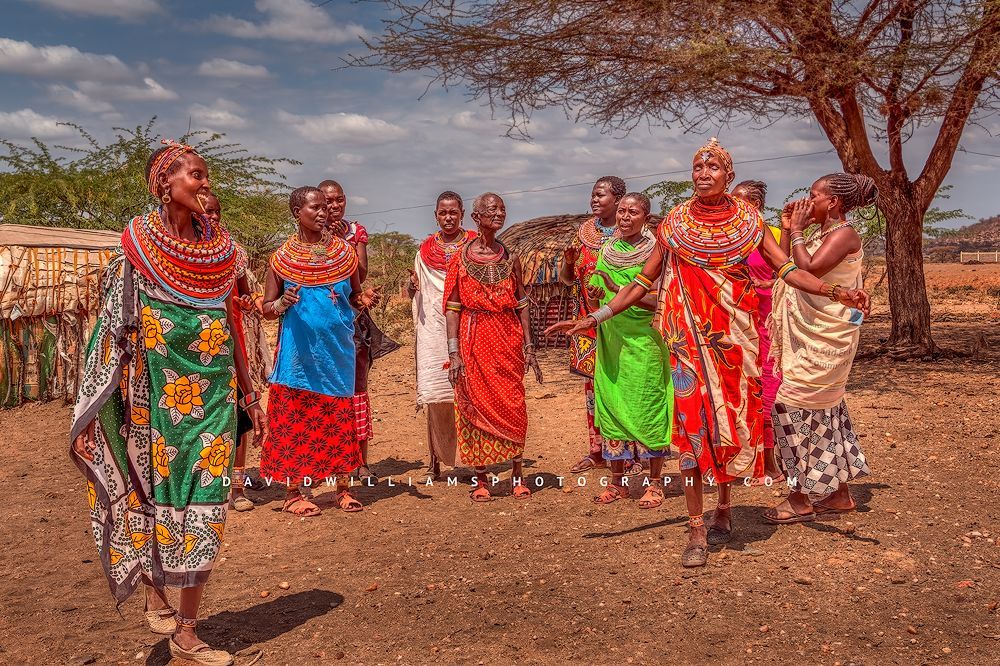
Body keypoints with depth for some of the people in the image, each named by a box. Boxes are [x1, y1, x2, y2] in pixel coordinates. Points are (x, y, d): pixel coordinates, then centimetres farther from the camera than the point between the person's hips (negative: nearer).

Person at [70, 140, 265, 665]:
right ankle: (155, 592, 33)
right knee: (159, 492, 6)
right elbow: (114, 327, -8)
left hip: (214, 388, 3)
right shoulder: (137, 242, -4)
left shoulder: (219, 246, 7)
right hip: (156, 389, -3)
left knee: (204, 501, 2)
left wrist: (248, 392, 13)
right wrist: (92, 410, -12)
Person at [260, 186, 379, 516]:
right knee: (295, 418, 0)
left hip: (338, 349, 2)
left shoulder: (344, 251, 8)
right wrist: (283, 303, -17)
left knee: (339, 416, 5)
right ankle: (294, 492, 9)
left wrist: (365, 300, -7)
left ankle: (343, 487, 14)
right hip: (299, 350, -2)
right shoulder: (282, 257, 2)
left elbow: (355, 295, 15)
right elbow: (267, 308, 5)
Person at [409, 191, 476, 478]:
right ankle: (436, 458, 4)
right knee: (436, 395, -6)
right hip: (435, 327, 1)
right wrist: (412, 285, -6)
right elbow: (414, 293, 16)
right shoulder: (426, 249, 13)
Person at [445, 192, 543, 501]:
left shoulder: (510, 258, 7)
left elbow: (521, 305, 8)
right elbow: (453, 308, -2)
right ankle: (480, 478, 13)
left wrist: (528, 347, 3)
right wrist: (454, 353, -9)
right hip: (474, 340, -2)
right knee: (476, 405, 2)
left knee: (512, 406, 2)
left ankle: (517, 474, 16)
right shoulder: (461, 258, 0)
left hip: (508, 340, 2)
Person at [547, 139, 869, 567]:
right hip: (690, 335, -1)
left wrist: (833, 291, -17)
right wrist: (594, 318, -4)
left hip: (734, 334, 1)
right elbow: (643, 282, 3)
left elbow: (787, 269, -1)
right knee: (692, 422, -4)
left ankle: (724, 503, 29)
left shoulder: (747, 219, 4)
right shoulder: (675, 223, 3)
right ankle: (697, 531, 1)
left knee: (734, 418, 7)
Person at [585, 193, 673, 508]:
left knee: (647, 407, -2)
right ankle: (617, 481, 16)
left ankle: (655, 482, 9)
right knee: (610, 405, 6)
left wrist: (618, 290, -21)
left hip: (644, 341, -5)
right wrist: (595, 296, -6)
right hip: (610, 340, 5)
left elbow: (659, 301, -13)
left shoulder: (654, 251, -5)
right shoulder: (606, 252, 11)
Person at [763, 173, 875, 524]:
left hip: (824, 339, -9)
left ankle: (803, 498, 2)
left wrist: (798, 231, -13)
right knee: (824, 410, 13)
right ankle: (838, 493, 23)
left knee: (795, 406, -7)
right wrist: (787, 230, 7)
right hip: (812, 336, 9)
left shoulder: (844, 233, -12)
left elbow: (809, 270, -25)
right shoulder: (821, 235, 15)